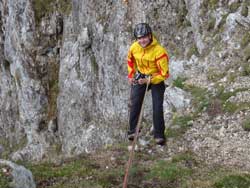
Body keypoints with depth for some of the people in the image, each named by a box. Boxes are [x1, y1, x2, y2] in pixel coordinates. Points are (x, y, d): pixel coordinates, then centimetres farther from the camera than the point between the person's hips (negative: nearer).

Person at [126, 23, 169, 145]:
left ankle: (159, 134, 4)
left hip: (156, 78, -4)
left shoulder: (159, 51, -29)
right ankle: (132, 130, 12)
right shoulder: (134, 47, -13)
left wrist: (149, 80, -29)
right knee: (135, 103, -2)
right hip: (140, 76, 4)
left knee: (157, 106, -8)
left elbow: (164, 74, -25)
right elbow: (130, 61, 11)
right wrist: (131, 75, 4)